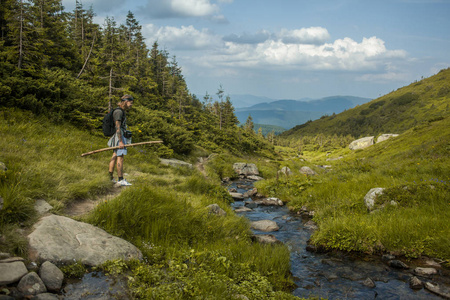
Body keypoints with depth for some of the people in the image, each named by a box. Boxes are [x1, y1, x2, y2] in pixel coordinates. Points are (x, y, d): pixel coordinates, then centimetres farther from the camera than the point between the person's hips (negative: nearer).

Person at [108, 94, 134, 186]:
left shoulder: (122, 111, 18)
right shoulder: (118, 111, -14)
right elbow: (117, 127, -20)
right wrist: (121, 141, -24)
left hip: (121, 137, 10)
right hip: (119, 137, -10)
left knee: (115, 157, 11)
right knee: (120, 157, -11)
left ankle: (110, 178, 14)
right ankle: (121, 180, -12)